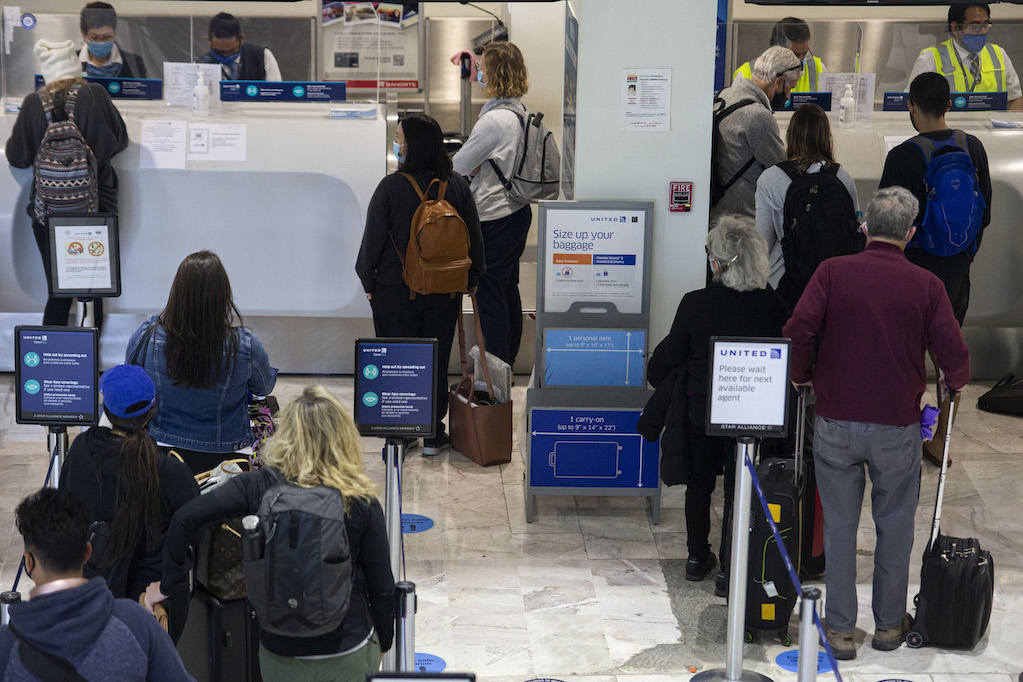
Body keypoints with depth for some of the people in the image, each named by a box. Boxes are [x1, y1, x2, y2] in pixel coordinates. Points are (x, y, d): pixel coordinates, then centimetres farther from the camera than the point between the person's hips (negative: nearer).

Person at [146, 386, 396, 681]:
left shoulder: (261, 485, -13)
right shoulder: (362, 503, -14)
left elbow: (186, 519, -17)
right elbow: (382, 587, -8)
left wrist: (169, 584, -3)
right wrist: (383, 642, 9)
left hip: (279, 652, 1)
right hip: (349, 651, -1)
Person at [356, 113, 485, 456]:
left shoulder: (392, 186, -15)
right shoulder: (457, 185, -3)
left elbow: (373, 238, -9)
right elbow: (474, 237, 5)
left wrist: (368, 280, 5)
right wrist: (472, 278, 18)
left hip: (396, 289, -3)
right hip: (445, 291, 3)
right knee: (436, 361, 12)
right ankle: (433, 434, 18)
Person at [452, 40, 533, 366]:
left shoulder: (494, 120, -22)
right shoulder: (522, 112, 6)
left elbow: (458, 166, -14)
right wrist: (479, 167, 2)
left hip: (494, 219, -9)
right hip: (518, 210, 9)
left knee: (489, 294, 1)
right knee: (508, 290, 18)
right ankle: (508, 363, 29)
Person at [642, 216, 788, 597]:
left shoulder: (696, 304, -16)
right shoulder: (771, 306, -14)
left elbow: (670, 356, -5)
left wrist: (657, 377, 15)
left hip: (701, 409, 0)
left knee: (699, 484, 20)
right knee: (740, 491, 11)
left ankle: (698, 558, 32)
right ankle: (729, 571, 11)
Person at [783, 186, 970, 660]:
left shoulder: (833, 271, -5)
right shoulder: (925, 285, -4)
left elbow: (799, 329, -14)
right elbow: (953, 351, -6)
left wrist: (801, 376, 5)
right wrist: (955, 383, 17)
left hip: (835, 422, 0)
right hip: (897, 426, 0)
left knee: (839, 525, 10)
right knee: (894, 526, 15)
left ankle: (840, 629, 14)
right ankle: (889, 624, 26)